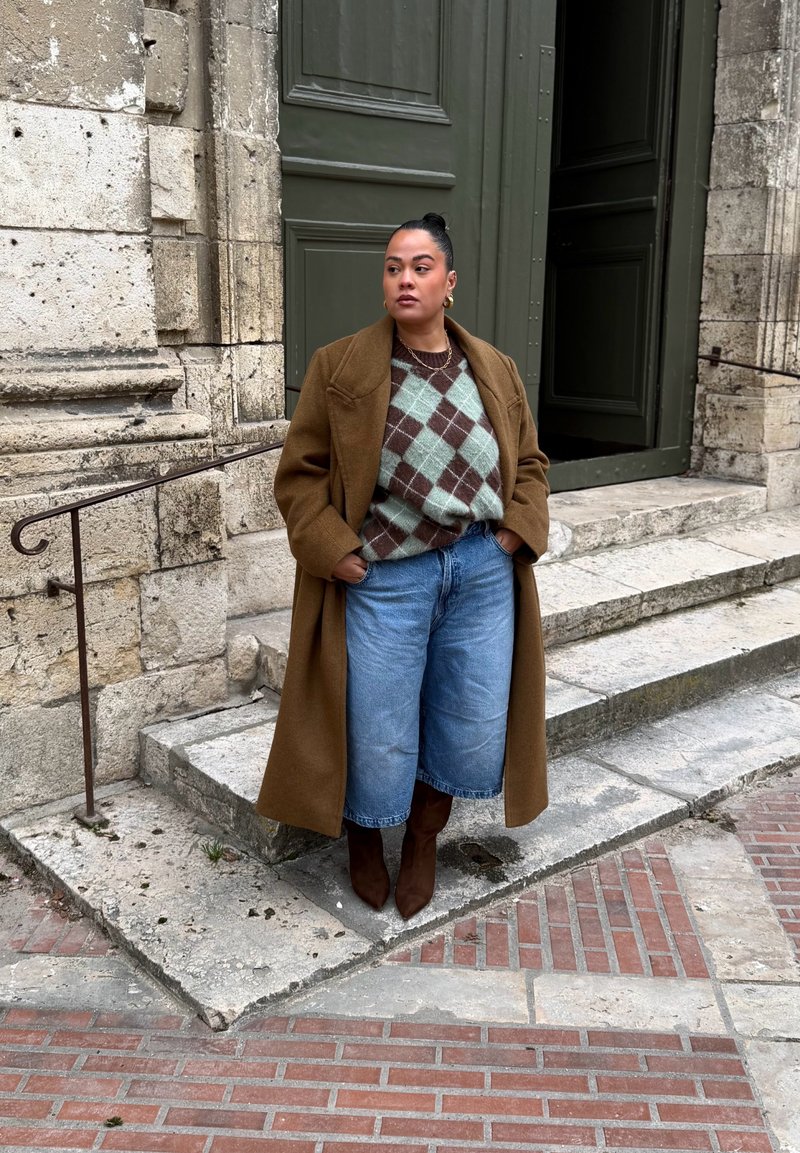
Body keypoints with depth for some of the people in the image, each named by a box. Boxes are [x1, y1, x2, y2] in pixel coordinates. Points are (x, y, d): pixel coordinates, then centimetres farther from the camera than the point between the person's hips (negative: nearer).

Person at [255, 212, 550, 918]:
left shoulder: (495, 370, 9)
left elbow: (529, 462, 15)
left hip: (484, 574, 4)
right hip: (384, 578, -3)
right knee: (377, 734, 4)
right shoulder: (340, 367, -3)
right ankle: (363, 838, 35)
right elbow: (300, 473, -2)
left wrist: (515, 535, 0)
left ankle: (423, 841, 36)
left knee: (471, 727, 10)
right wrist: (338, 554, -12)